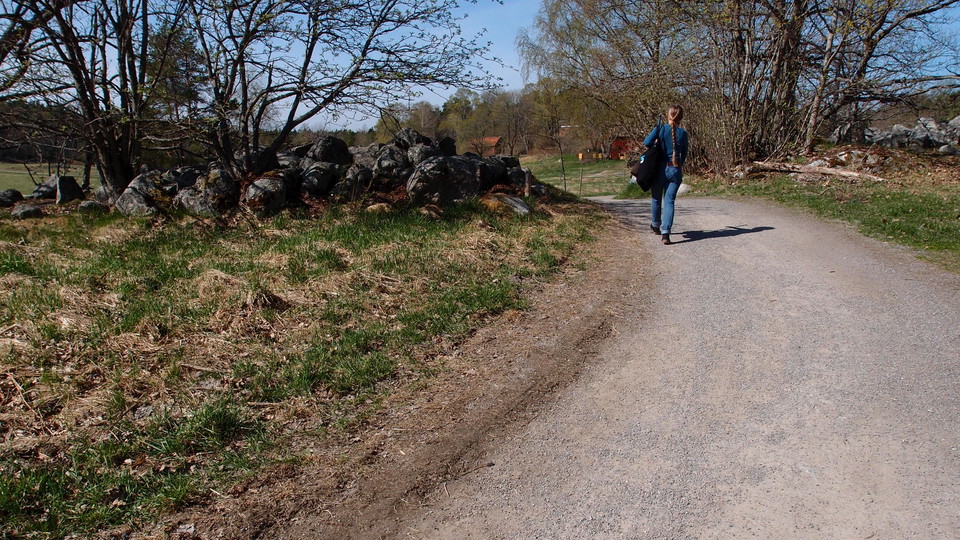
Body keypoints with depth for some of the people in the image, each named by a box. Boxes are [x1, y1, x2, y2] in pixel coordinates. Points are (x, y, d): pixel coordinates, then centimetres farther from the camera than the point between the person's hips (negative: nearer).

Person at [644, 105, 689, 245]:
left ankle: (655, 225, 37)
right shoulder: (683, 133, 1)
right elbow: (684, 154, 10)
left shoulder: (661, 129, -7)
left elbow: (647, 143, -16)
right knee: (669, 201, 1)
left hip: (660, 169, -1)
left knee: (656, 198, 18)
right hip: (675, 170, 1)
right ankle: (665, 232, -12)